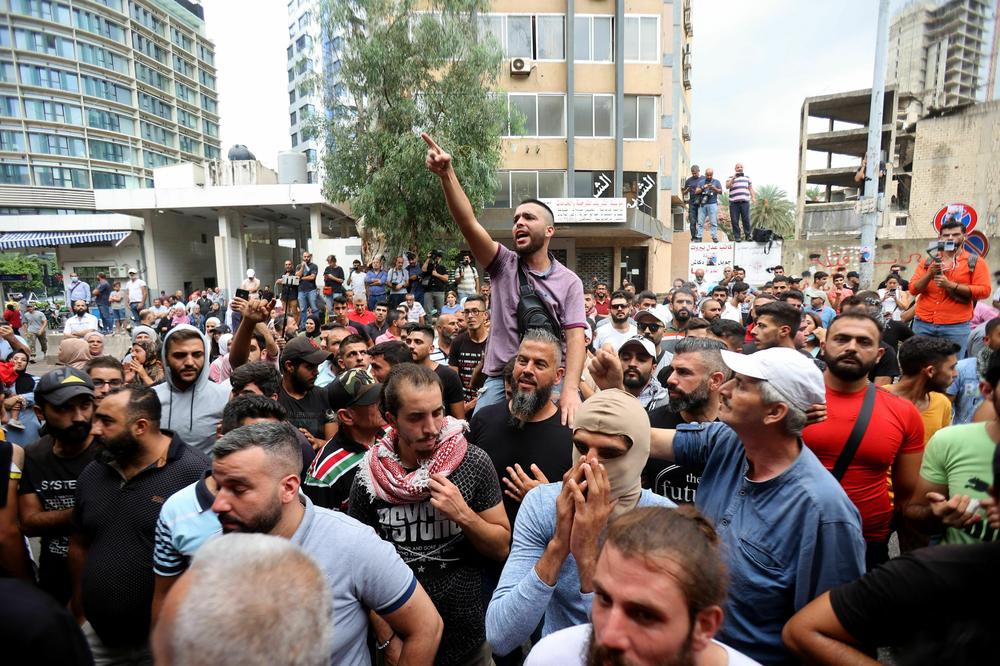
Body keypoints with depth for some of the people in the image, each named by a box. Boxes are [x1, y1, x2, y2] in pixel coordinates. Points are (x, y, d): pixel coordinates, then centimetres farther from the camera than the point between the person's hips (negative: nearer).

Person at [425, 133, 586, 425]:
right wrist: (447, 174, -27)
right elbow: (468, 222, -12)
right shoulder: (504, 264, 3)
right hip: (500, 380, 1)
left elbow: (575, 337, -8)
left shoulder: (569, 282, 1)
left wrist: (570, 390, -24)